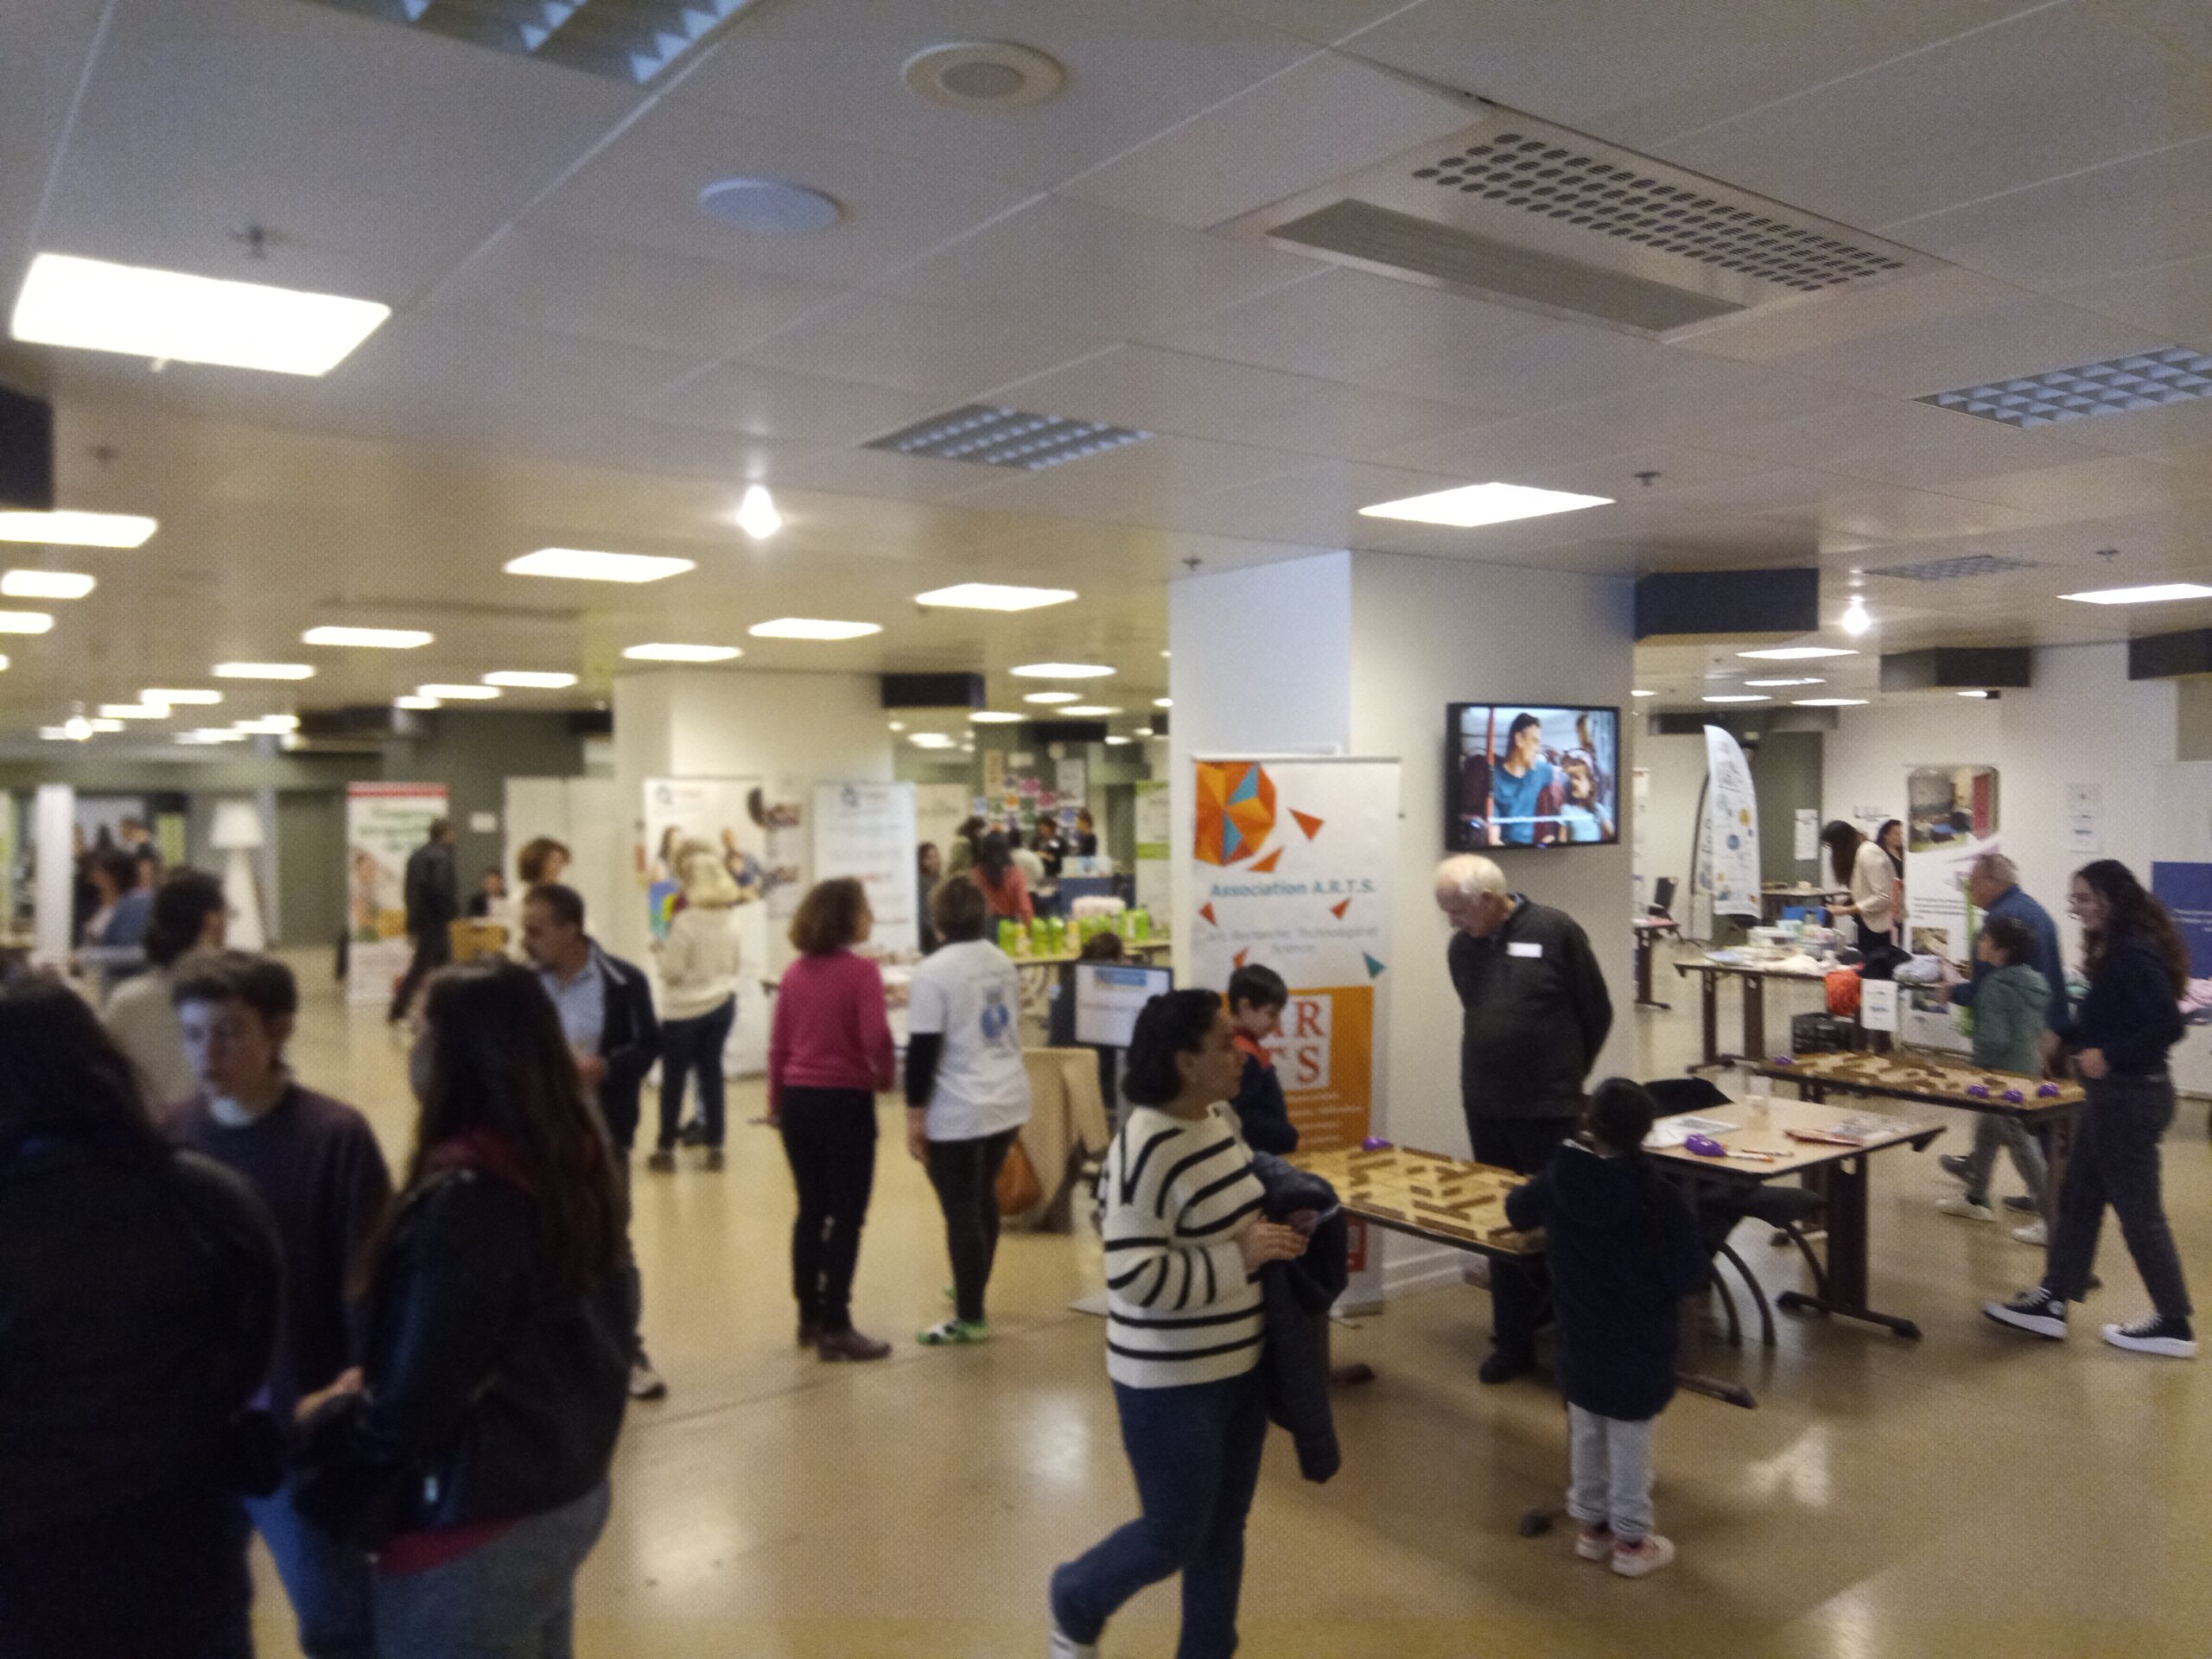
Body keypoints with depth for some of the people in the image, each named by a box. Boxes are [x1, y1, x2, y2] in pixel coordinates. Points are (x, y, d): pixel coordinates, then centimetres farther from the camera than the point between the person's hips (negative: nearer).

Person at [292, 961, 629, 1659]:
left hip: (475, 1529, -8)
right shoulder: (574, 1158, -1)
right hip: (571, 1493, 8)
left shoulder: (461, 1198, -26)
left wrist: (312, 1419, -1)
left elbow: (407, 1411, -22)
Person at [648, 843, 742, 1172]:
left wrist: (660, 950, 3)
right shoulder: (731, 917, 1)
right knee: (711, 1072, 11)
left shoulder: (685, 920, -17)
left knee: (673, 1078, 7)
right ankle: (714, 1146, 12)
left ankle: (666, 1148, 14)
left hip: (687, 1009, -5)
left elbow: (672, 971, -14)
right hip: (723, 1003, 5)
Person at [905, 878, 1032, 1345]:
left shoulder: (933, 974, -15)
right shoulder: (1003, 963, 8)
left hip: (958, 1113, -8)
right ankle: (972, 1293, 36)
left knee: (961, 1211, 1)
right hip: (1008, 1099, 8)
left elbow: (922, 1049, -17)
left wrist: (914, 1114, -11)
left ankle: (970, 1320, 7)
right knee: (984, 1197, 21)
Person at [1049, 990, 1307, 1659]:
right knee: (1175, 1537, 8)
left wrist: (1272, 1231, -1)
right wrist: (1241, 1258, -25)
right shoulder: (1145, 1149, -26)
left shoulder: (1222, 1117, 1)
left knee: (1225, 1527, 18)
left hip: (1240, 1364, 8)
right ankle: (1076, 1603, 37)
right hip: (1171, 1381, -8)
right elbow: (1135, 1276, -28)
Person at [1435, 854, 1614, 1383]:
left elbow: (1596, 1012, -2)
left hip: (1548, 1111, -5)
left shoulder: (1554, 931, -10)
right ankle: (1513, 1340, 23)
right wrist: (1493, 1073, 14)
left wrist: (1566, 1075, 7)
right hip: (1485, 1108, 5)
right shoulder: (1461, 947, 7)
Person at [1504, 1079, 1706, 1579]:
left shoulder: (1559, 1180, -9)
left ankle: (1592, 1525, 33)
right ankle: (1631, 1542, 22)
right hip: (1639, 1345, -4)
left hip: (1580, 1338, 4)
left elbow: (1519, 1211, 11)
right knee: (1631, 1442, 9)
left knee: (1586, 1432, 19)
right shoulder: (1658, 1198, -23)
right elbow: (1690, 1271, -19)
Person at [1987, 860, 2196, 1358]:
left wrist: (2109, 1055, -24)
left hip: (2131, 1095, -10)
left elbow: (2167, 1025, -27)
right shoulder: (2114, 949, 9)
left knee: (2138, 1209, 2)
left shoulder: (2135, 953, -21)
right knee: (2078, 1198, 14)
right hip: (2114, 1094, 10)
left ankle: (2173, 1326, 15)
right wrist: (2065, 1034, 10)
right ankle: (2052, 1302, 22)